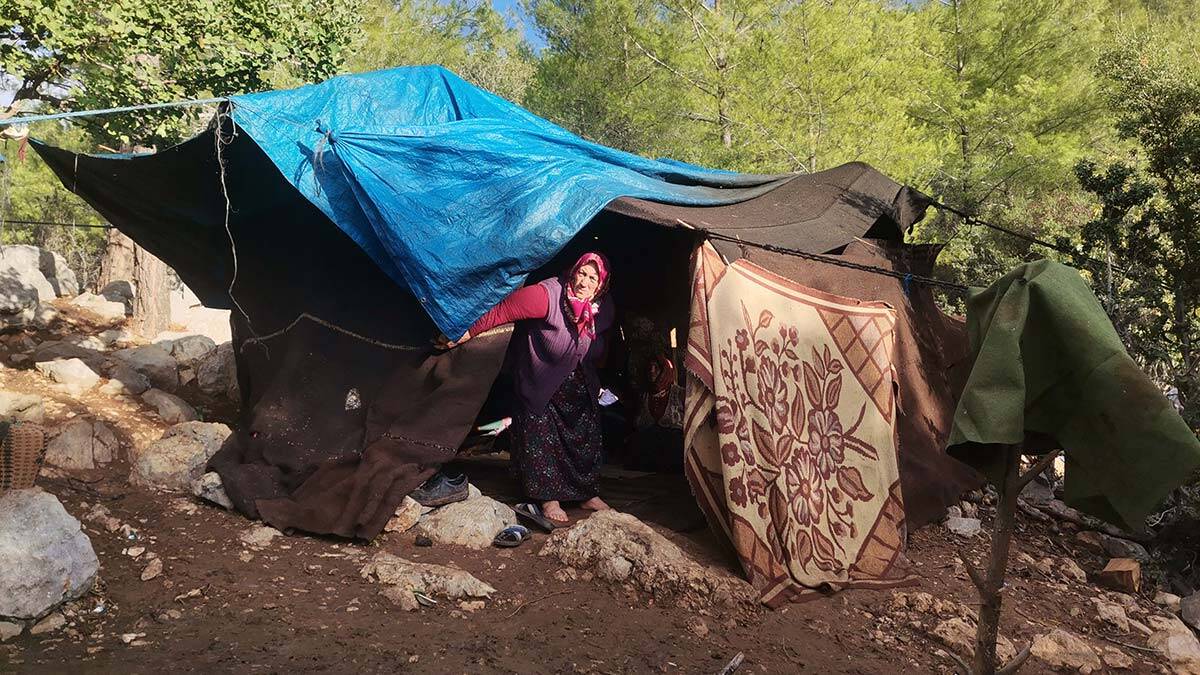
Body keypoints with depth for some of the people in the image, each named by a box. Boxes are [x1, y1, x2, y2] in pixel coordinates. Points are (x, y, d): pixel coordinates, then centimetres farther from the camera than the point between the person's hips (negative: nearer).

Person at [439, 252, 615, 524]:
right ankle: (549, 498, 9)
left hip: (579, 385, 5)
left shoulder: (605, 310, -10)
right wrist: (467, 333, -22)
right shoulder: (546, 295, -31)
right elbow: (501, 311, -26)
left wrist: (592, 377, 20)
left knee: (586, 438, 8)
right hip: (540, 382, -5)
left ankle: (587, 493, 23)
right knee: (541, 438, -5)